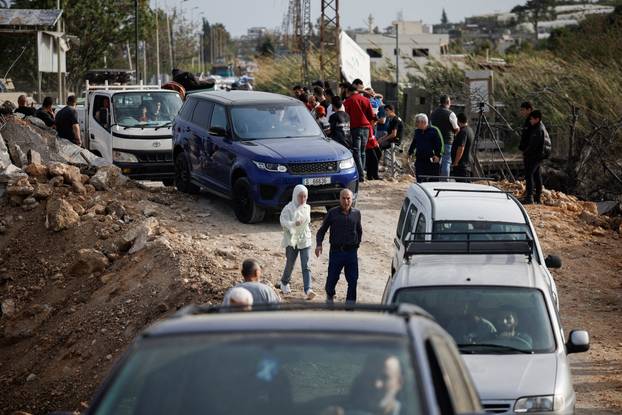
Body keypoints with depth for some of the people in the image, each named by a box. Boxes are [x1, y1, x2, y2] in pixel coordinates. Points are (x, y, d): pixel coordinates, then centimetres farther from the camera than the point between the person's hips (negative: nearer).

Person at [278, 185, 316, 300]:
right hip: (292, 240, -3)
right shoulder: (288, 208, -10)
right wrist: (293, 224, -39)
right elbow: (283, 221, -22)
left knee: (306, 266, -9)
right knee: (290, 264, 10)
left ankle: (308, 290, -19)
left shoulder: (307, 208, 6)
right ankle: (284, 283, 38)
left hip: (305, 240, 3)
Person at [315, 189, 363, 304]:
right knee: (332, 278, 6)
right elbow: (322, 230, 1)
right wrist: (319, 244, -13)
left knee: (353, 280, -1)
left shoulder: (356, 213, 4)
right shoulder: (332, 213, -3)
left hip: (351, 251, 1)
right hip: (336, 251, -1)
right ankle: (330, 296, 35)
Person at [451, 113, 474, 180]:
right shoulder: (469, 130, 15)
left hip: (461, 165, -10)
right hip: (467, 164, 10)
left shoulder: (463, 132, -17)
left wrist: (455, 162, -20)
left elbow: (461, 148, -24)